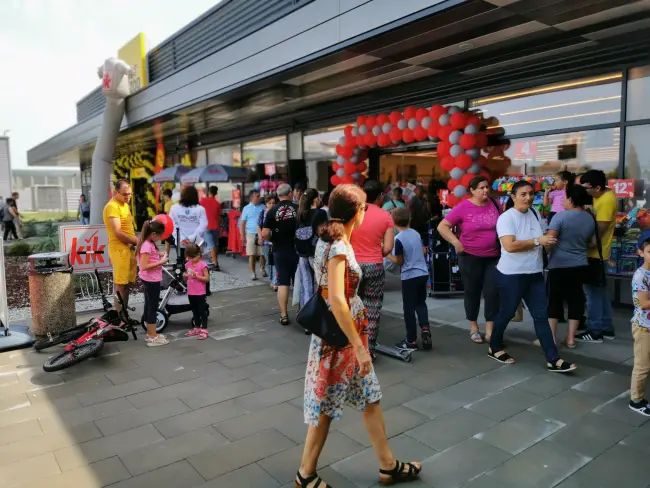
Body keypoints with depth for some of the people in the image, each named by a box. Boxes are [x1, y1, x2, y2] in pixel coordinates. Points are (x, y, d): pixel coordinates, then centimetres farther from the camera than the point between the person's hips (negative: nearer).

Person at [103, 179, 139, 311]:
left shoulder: (125, 205, 16)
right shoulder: (112, 206, -14)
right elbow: (118, 232, -20)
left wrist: (135, 243, 7)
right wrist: (137, 241, -14)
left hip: (129, 249, 9)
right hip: (120, 249, -9)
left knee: (127, 284, 13)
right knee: (121, 285, -5)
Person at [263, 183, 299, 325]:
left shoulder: (272, 211, -5)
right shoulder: (298, 208, -6)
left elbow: (264, 234, -10)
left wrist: (273, 240, 9)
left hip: (280, 251, 0)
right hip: (296, 250, 0)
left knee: (283, 283, 6)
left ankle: (284, 315, 8)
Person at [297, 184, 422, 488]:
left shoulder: (330, 240, 6)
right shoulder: (338, 247, -22)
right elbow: (337, 301, -30)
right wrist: (359, 346, -26)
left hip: (349, 330, 9)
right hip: (339, 336, -9)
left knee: (370, 397, 18)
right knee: (326, 406, 7)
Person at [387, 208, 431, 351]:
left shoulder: (398, 239, -15)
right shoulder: (416, 233, 5)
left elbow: (399, 261, -8)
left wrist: (386, 254, 4)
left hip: (410, 277, -6)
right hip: (423, 273, 7)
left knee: (409, 309, 4)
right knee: (421, 303, 23)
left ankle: (411, 341, 12)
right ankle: (425, 328, 6)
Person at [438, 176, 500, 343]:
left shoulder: (495, 205, 1)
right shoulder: (463, 207, -11)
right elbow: (442, 226, -11)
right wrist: (457, 243, -16)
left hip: (494, 257, 3)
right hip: (470, 257, -3)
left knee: (492, 292, 2)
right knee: (472, 292, 10)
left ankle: (490, 330, 13)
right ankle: (473, 328, 27)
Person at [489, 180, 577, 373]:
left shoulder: (535, 214, 8)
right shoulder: (506, 218, -15)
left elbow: (544, 239, 24)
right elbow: (510, 246, -27)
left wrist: (549, 241, 4)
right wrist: (537, 241, -21)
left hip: (535, 274, 7)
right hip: (511, 275, -7)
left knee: (541, 316, 6)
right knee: (506, 313, 8)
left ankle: (553, 360, 9)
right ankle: (494, 348, 30)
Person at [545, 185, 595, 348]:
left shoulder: (561, 216, -15)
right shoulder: (590, 218, 5)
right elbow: (593, 243, 13)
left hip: (559, 265, -5)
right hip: (580, 265, 5)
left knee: (554, 299, 5)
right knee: (575, 298, 11)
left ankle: (550, 337, 8)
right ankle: (571, 338, 15)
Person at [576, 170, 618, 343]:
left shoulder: (606, 201, -20)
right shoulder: (602, 195, 9)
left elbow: (599, 231, -21)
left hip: (595, 252, -10)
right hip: (595, 250, 10)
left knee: (593, 291, -2)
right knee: (600, 289, 15)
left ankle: (596, 331, 7)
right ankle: (607, 328, 25)